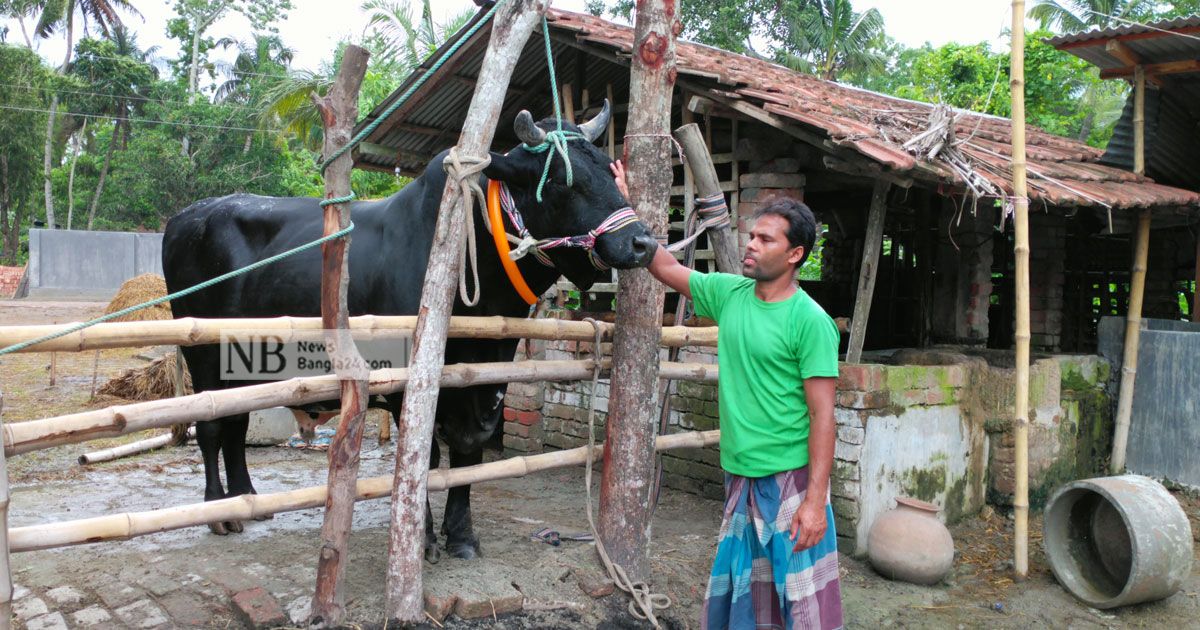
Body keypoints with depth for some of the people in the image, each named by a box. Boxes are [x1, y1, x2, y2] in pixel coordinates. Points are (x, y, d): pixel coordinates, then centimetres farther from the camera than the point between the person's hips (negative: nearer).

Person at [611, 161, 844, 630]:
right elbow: (665, 267, 14)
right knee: (737, 592, 16)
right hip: (741, 476, 6)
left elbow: (823, 415, -15)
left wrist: (814, 500, -20)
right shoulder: (729, 294, 4)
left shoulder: (810, 321, -13)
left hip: (791, 479, -6)